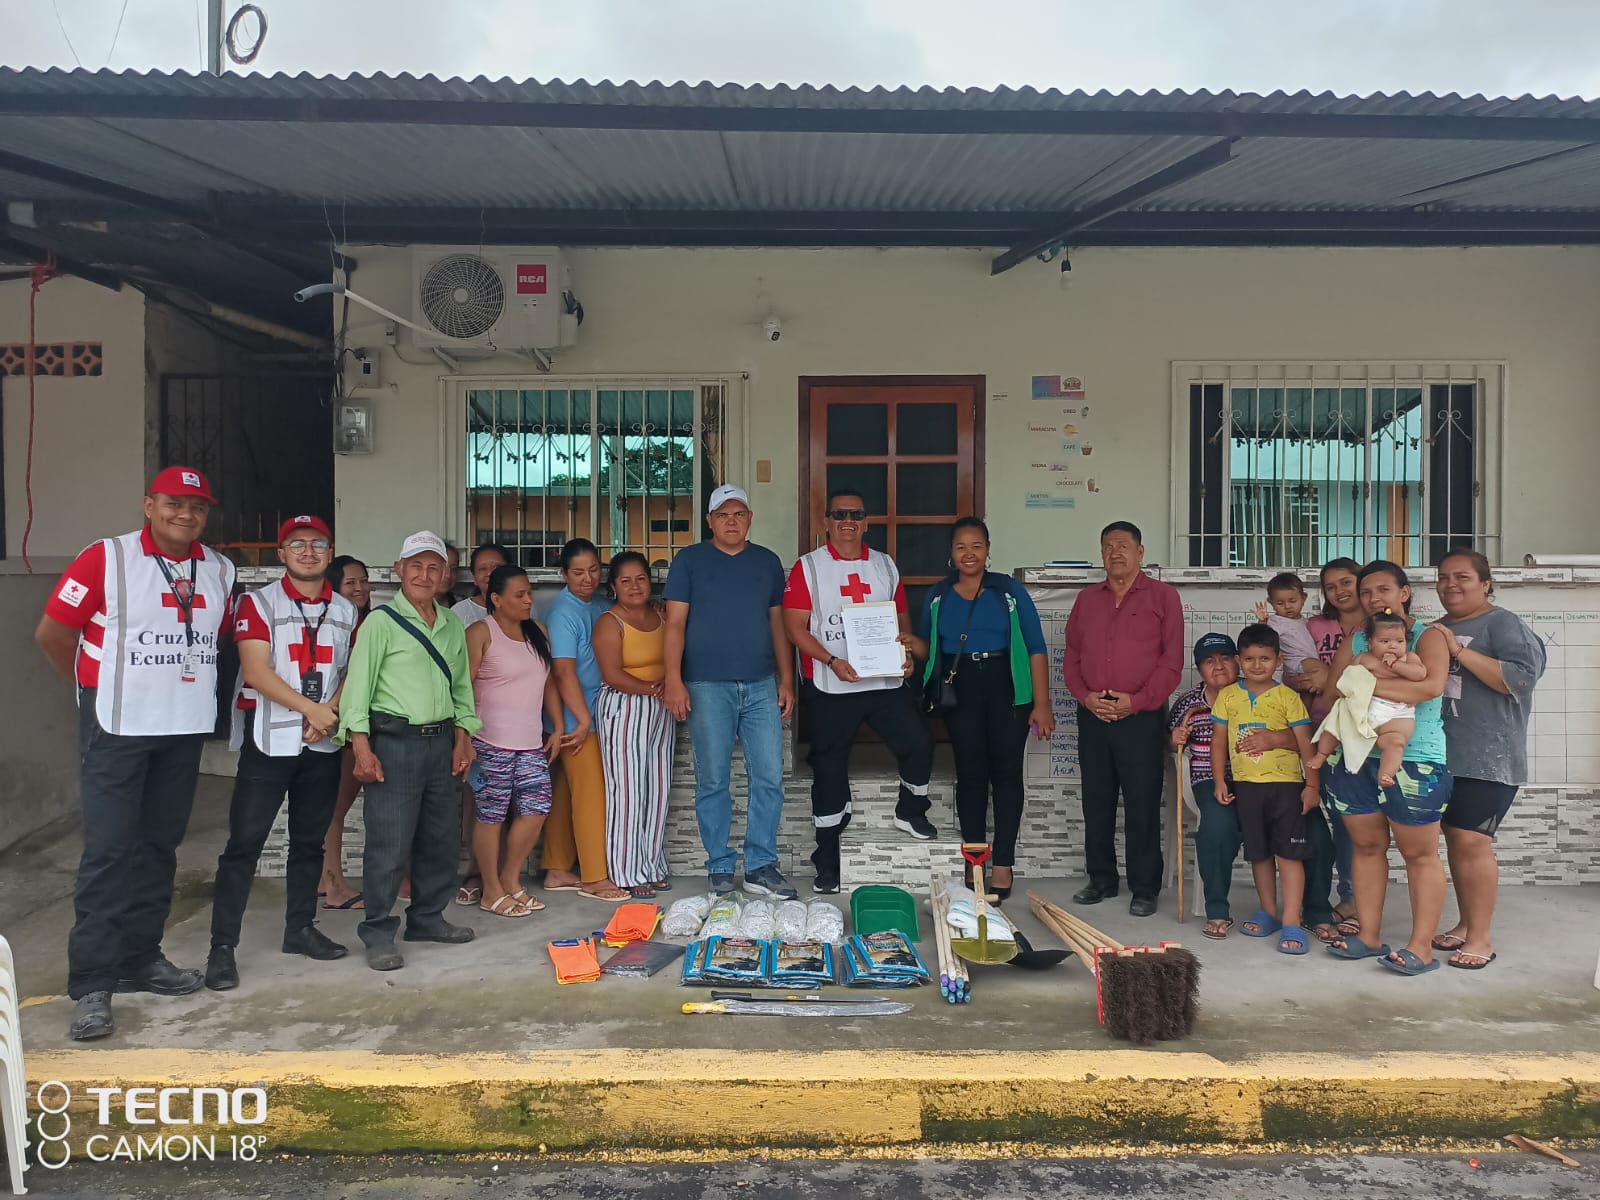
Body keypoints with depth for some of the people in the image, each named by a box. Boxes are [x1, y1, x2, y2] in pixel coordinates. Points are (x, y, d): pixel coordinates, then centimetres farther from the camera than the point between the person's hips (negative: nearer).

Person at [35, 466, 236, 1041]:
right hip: (117, 729, -5)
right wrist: (100, 685, 3)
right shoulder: (106, 558, -8)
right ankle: (91, 984, 2)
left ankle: (140, 958, 25)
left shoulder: (219, 571, 8)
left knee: (159, 848, 13)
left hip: (186, 730, 5)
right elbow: (52, 632, -5)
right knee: (108, 851, -5)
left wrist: (186, 681, 10)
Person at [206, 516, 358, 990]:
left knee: (310, 840, 12)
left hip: (323, 743, 4)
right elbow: (255, 672, -12)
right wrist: (313, 709, -16)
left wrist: (332, 714, -10)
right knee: (244, 843, -5)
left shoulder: (346, 612, 9)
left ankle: (300, 928, 24)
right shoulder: (259, 604, -4)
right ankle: (222, 946, 1)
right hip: (269, 740, -4)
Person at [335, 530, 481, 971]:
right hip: (394, 741, -6)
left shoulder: (452, 625, 12)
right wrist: (362, 746, -14)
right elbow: (358, 685, -8)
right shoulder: (381, 622, -5)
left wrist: (463, 735, 8)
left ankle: (427, 917, 28)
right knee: (389, 843, -6)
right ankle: (378, 934, 6)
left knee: (442, 839, 12)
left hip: (441, 741, 6)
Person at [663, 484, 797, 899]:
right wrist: (674, 680, -11)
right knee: (712, 781, 3)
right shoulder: (689, 560, 3)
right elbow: (675, 623, -1)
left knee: (769, 777, 0)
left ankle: (761, 867, 10)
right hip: (707, 686, -3)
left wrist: (786, 679, 8)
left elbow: (777, 623, 15)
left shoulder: (768, 562, 13)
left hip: (761, 686, 3)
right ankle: (720, 869, 14)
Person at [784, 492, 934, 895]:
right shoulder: (808, 567, 0)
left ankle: (910, 812, 21)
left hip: (886, 681, 3)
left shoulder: (885, 566, 12)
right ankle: (827, 864, 16)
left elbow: (902, 617, 16)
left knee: (919, 743, -8)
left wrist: (907, 652, -5)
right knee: (829, 770, 4)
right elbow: (794, 626, -7)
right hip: (830, 687, -3)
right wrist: (831, 661, -19)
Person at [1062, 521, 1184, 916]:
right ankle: (1101, 880, 21)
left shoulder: (1162, 596, 2)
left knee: (1142, 806, -2)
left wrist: (1137, 701, -14)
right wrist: (1085, 696, -4)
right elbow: (1071, 656, 13)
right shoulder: (1086, 599, 15)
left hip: (1140, 717, -4)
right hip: (1093, 717, 4)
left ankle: (1144, 889, 8)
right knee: (1096, 803, 10)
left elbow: (1172, 660, -4)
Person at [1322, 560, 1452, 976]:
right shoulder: (1354, 641, 13)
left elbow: (1432, 685, -20)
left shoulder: (1427, 637, -1)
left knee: (1419, 853, 1)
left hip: (1413, 760, -5)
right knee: (1366, 846, 10)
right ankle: (1368, 936, 18)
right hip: (1354, 759, 5)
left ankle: (1422, 947, 6)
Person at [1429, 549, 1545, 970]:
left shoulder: (1503, 624, -7)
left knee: (1472, 841, -11)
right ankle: (1465, 924, 21)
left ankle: (1481, 938, -3)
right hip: (1445, 754, 8)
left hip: (1488, 758, -8)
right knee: (1455, 840, 11)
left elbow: (1520, 678, -21)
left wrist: (1459, 651, -23)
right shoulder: (1437, 631, 17)